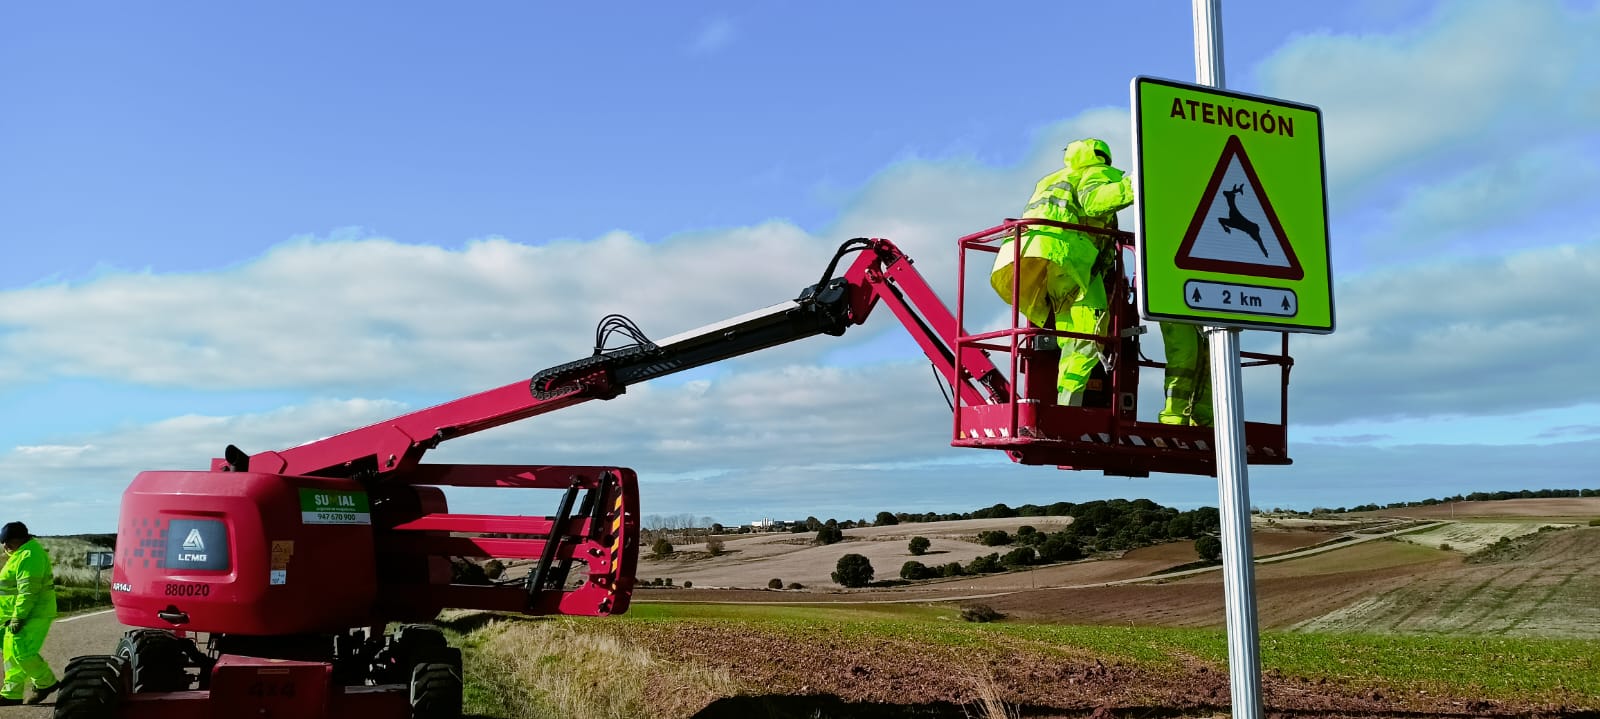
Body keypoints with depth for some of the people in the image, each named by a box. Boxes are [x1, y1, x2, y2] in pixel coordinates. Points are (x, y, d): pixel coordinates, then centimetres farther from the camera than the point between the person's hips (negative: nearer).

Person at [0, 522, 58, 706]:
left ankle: (46, 684, 2)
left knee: (21, 652, -13)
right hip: (20, 615, 11)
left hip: (32, 615, -11)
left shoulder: (29, 555, -19)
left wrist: (17, 618, -23)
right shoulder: (22, 553, 17)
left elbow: (28, 591, -24)